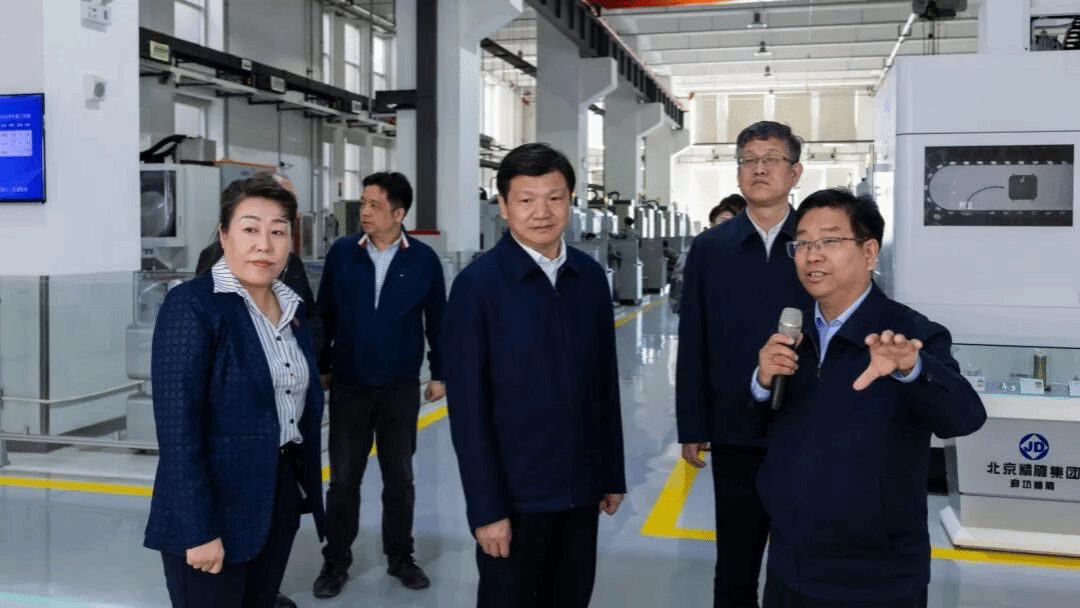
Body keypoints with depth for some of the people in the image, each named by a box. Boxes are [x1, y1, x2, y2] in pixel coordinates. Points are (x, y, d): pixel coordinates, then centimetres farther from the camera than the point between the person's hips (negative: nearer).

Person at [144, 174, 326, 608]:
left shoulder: (293, 308, 7)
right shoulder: (191, 304, -15)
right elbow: (177, 426, -19)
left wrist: (308, 488, 9)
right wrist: (198, 528, -21)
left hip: (280, 499, 7)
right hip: (214, 507, -7)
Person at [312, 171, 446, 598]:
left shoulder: (423, 259, -7)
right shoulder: (341, 253, -5)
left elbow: (436, 321, 2)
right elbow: (325, 314, 3)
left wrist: (439, 374, 5)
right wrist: (320, 367, 6)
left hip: (400, 387, 0)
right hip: (348, 385, 0)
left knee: (399, 477, 12)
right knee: (343, 478, 8)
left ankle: (400, 557, 28)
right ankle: (336, 561, 23)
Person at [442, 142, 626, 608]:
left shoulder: (591, 277, 2)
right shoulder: (477, 285, -12)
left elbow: (605, 383, 7)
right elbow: (467, 407, -12)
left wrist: (613, 474, 8)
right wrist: (486, 506, -13)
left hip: (581, 489, 4)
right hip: (515, 494, -4)